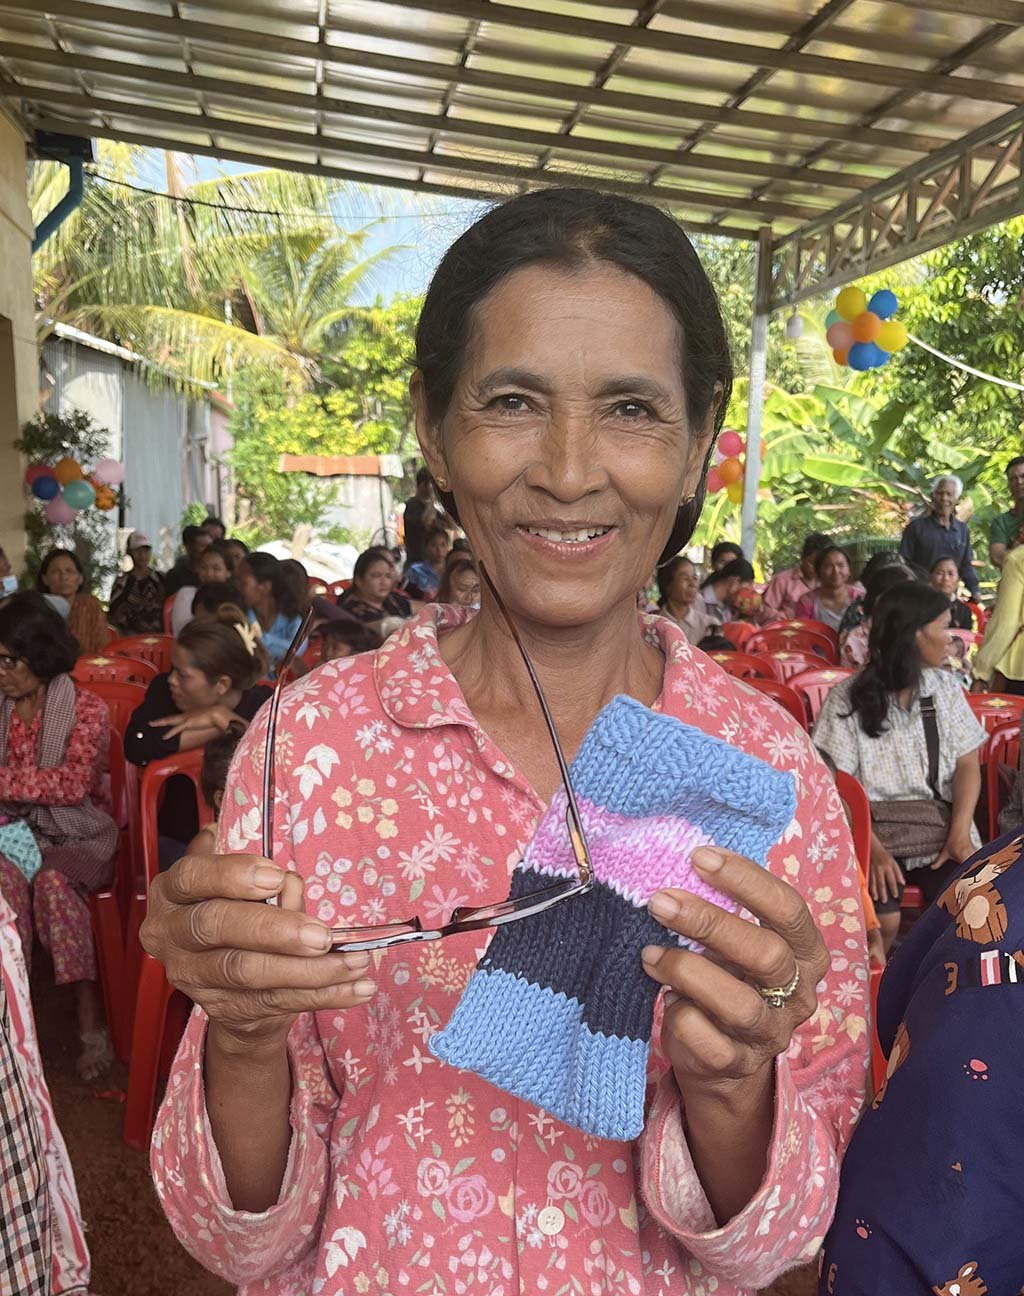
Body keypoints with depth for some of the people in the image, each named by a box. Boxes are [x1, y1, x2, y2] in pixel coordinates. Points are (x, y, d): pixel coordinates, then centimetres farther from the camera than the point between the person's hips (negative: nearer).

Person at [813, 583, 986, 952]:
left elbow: (967, 765, 6)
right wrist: (872, 848, -20)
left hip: (941, 824, 3)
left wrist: (960, 833, -9)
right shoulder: (846, 698, -3)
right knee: (880, 920, -27)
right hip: (872, 826, -3)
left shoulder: (945, 686, 11)